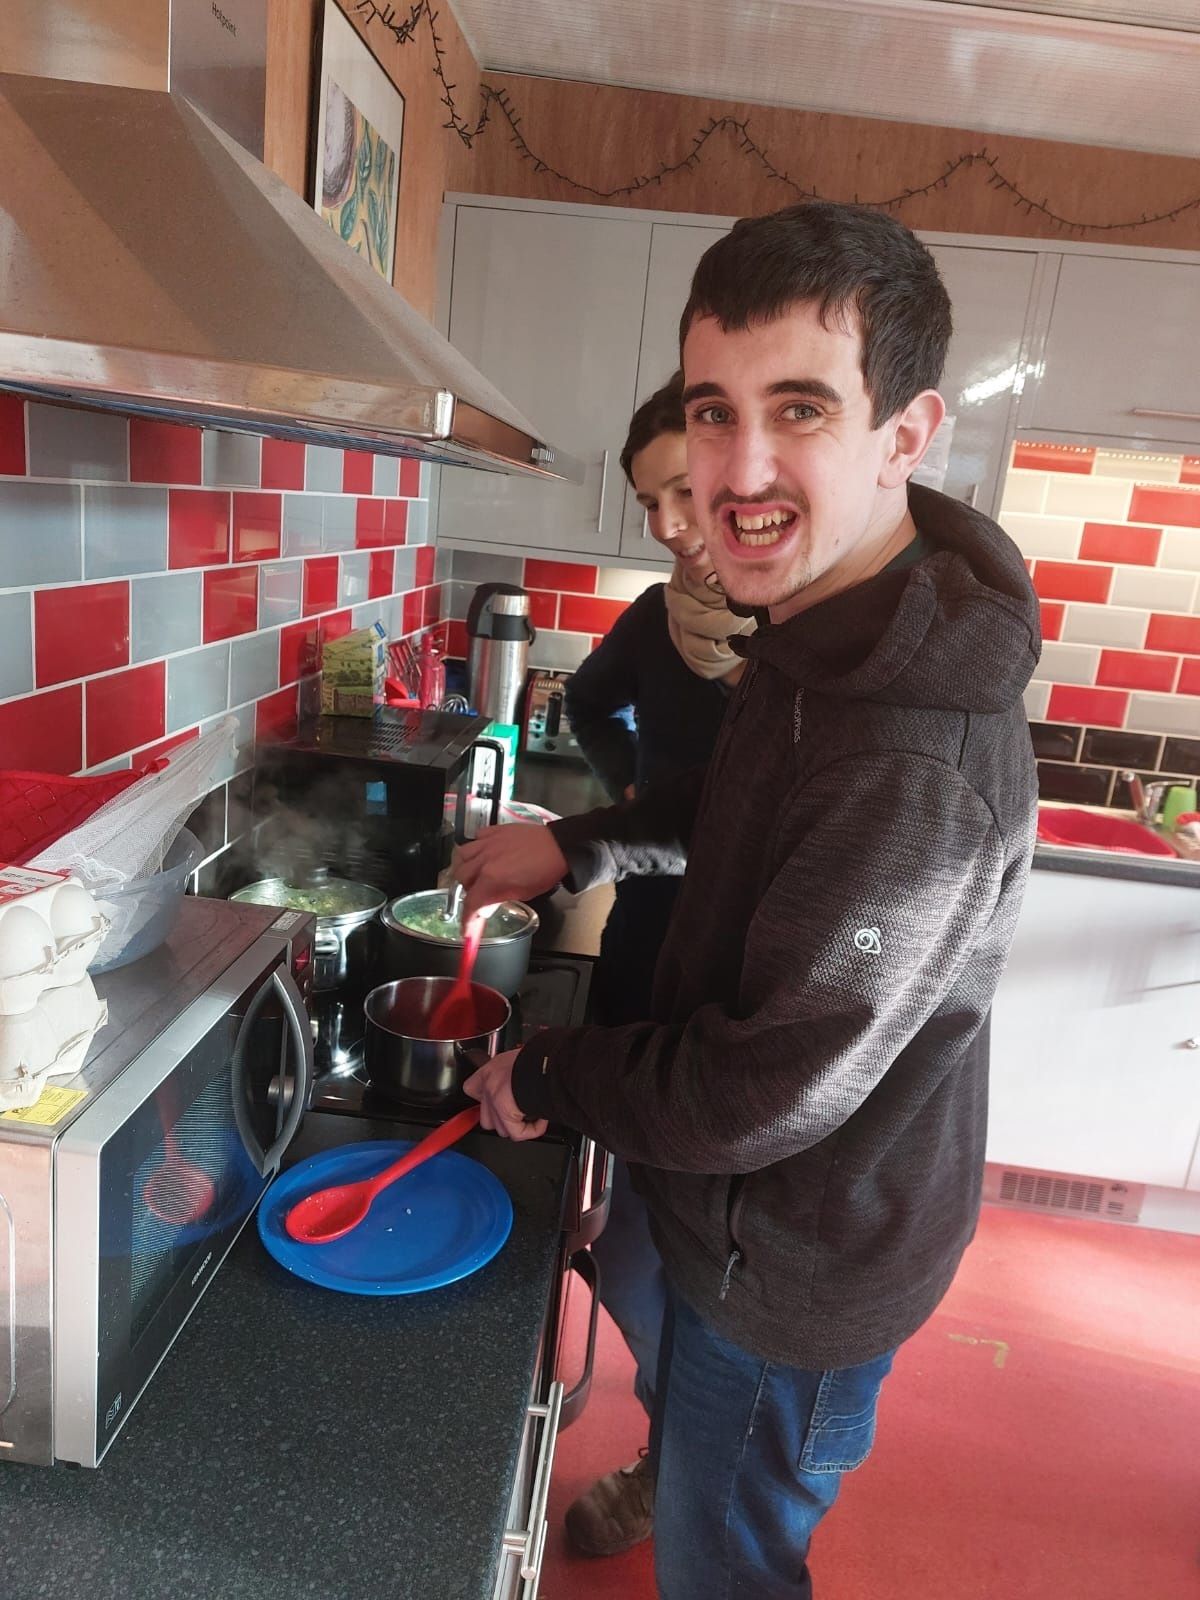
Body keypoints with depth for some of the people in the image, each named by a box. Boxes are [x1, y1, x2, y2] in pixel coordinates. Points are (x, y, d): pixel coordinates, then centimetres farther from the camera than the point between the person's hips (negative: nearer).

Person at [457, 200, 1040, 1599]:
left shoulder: (920, 763, -38)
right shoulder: (836, 624, -7)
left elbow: (763, 1097, -30)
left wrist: (546, 1077, -14)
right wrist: (574, 845, 4)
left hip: (796, 1270, -8)